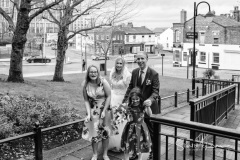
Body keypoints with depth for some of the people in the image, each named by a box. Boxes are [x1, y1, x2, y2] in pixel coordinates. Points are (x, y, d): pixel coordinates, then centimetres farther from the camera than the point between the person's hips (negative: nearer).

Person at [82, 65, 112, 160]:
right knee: (94, 132, 4)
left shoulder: (103, 82, -16)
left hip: (105, 109, -2)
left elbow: (109, 96, -12)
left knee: (105, 132, 7)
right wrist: (88, 114, -13)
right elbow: (86, 100, -3)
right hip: (93, 110, 2)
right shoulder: (86, 85, -8)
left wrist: (104, 111, -14)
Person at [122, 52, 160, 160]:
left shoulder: (154, 74, -16)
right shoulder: (134, 72, 0)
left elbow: (156, 91, -20)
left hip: (149, 107, -4)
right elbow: (130, 87, 5)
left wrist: (151, 99, -41)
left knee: (152, 131, 13)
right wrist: (125, 101, -7)